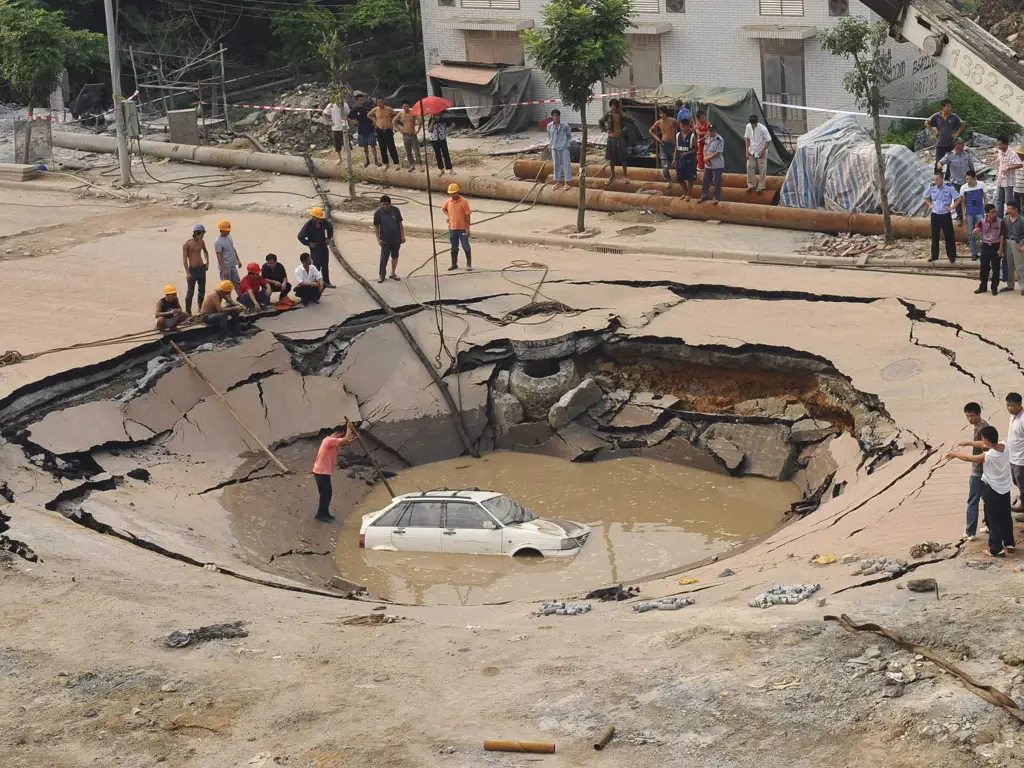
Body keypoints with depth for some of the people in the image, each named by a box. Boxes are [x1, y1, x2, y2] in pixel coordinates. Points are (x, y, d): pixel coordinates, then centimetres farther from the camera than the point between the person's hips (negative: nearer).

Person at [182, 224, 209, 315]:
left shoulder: (201, 242, 4)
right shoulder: (187, 244, -14)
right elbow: (184, 259, -14)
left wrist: (207, 262, 13)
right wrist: (187, 272, -18)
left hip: (202, 268, 6)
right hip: (192, 269, -6)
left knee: (202, 290, 15)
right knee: (190, 292, -3)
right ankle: (188, 311, 2)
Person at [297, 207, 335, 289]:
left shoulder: (323, 222, -6)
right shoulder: (308, 225, -21)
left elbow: (330, 227, 17)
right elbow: (300, 236, -16)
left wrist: (328, 237, 11)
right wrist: (308, 243, -14)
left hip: (323, 246, 6)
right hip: (315, 247, -6)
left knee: (325, 265, 12)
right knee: (317, 265, -10)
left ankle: (326, 282, 24)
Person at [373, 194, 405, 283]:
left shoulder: (395, 211, -6)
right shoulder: (378, 213, -10)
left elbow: (400, 223, 3)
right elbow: (376, 226, -3)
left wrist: (402, 236, 1)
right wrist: (378, 239, -9)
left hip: (396, 239, 2)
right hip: (385, 240, -2)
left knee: (395, 256, 12)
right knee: (384, 257, -2)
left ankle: (393, 273, 27)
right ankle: (381, 275, 12)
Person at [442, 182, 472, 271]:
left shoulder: (463, 202, -12)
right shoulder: (448, 201, 3)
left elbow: (467, 215, -10)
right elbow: (443, 208, 24)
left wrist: (467, 228, -13)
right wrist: (448, 215, 6)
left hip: (462, 229, -5)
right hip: (452, 228, 5)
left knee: (466, 247, 1)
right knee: (454, 248, 13)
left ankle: (469, 265, 10)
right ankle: (454, 264, 23)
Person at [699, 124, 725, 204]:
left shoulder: (719, 140, -16)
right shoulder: (707, 139, 7)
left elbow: (718, 153, -20)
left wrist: (708, 158, -15)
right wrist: (705, 158, -8)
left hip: (717, 166, -7)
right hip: (707, 165, 7)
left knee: (717, 183, 1)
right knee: (706, 181, 15)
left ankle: (717, 198, 12)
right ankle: (704, 196, 28)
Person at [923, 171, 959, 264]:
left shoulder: (949, 188, -11)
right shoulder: (932, 188, 0)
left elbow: (958, 198, -4)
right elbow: (926, 197, 18)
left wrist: (952, 207, -11)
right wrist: (930, 205, 5)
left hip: (946, 215, -4)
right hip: (935, 215, 4)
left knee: (949, 237, 0)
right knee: (934, 236, 10)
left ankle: (952, 257, 7)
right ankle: (934, 256, 20)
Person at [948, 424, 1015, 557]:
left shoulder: (988, 456, -28)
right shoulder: (1004, 446, -9)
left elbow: (968, 458, -14)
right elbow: (985, 445, 8)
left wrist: (955, 454, 4)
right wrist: (968, 443, 16)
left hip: (993, 491, -7)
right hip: (1005, 488, 7)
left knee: (994, 520, 6)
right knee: (1006, 517, 21)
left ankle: (996, 549, 13)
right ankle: (1009, 543, 33)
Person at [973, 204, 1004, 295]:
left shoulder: (1000, 222, -9)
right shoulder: (982, 222, -5)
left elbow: (1002, 236, -6)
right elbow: (974, 234, -7)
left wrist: (1001, 249, -9)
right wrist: (975, 231, -32)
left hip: (996, 247, -2)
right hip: (985, 246, 2)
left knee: (995, 268, 4)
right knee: (984, 268, 9)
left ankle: (994, 288, 14)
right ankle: (983, 287, 21)